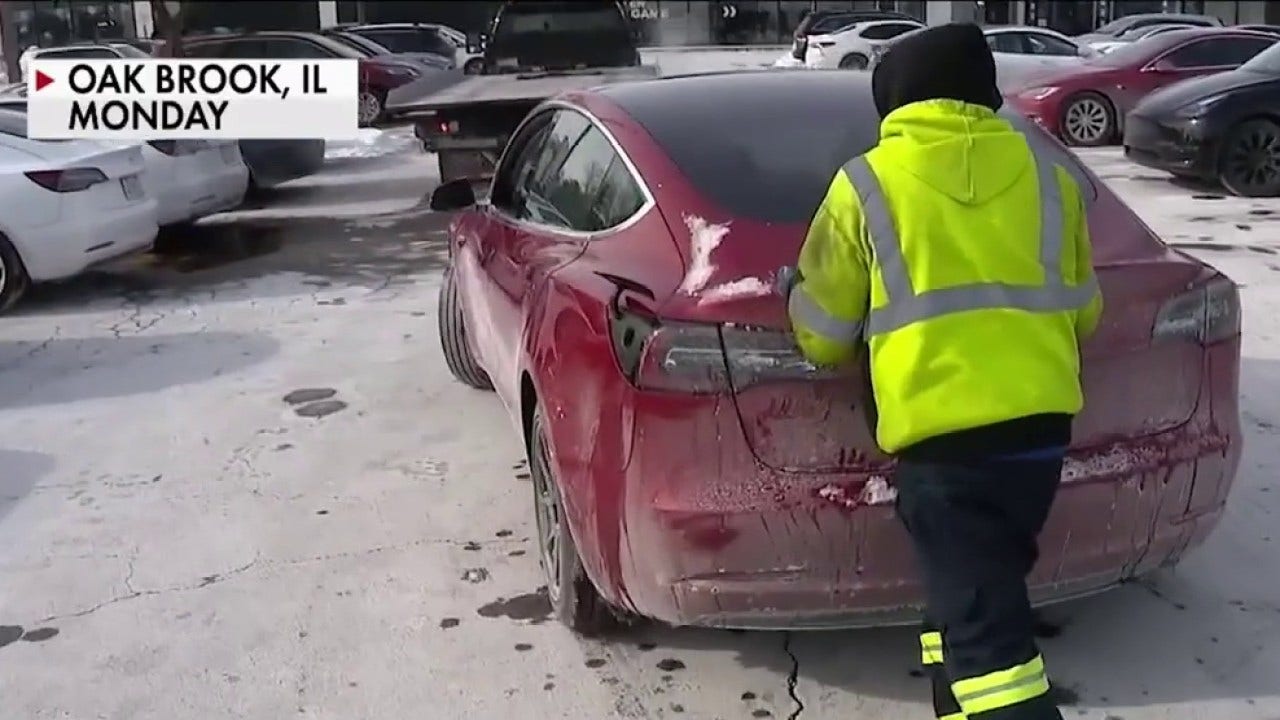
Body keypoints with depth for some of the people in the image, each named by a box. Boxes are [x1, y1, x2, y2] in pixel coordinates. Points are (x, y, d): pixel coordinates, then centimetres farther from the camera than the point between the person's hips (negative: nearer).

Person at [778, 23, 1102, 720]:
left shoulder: (866, 183, 1)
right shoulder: (1046, 177, 12)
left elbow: (824, 336, 7)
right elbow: (1081, 313, 23)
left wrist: (795, 293, 29)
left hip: (942, 432, -5)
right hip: (1041, 421, 6)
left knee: (983, 628, -3)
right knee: (975, 593, 23)